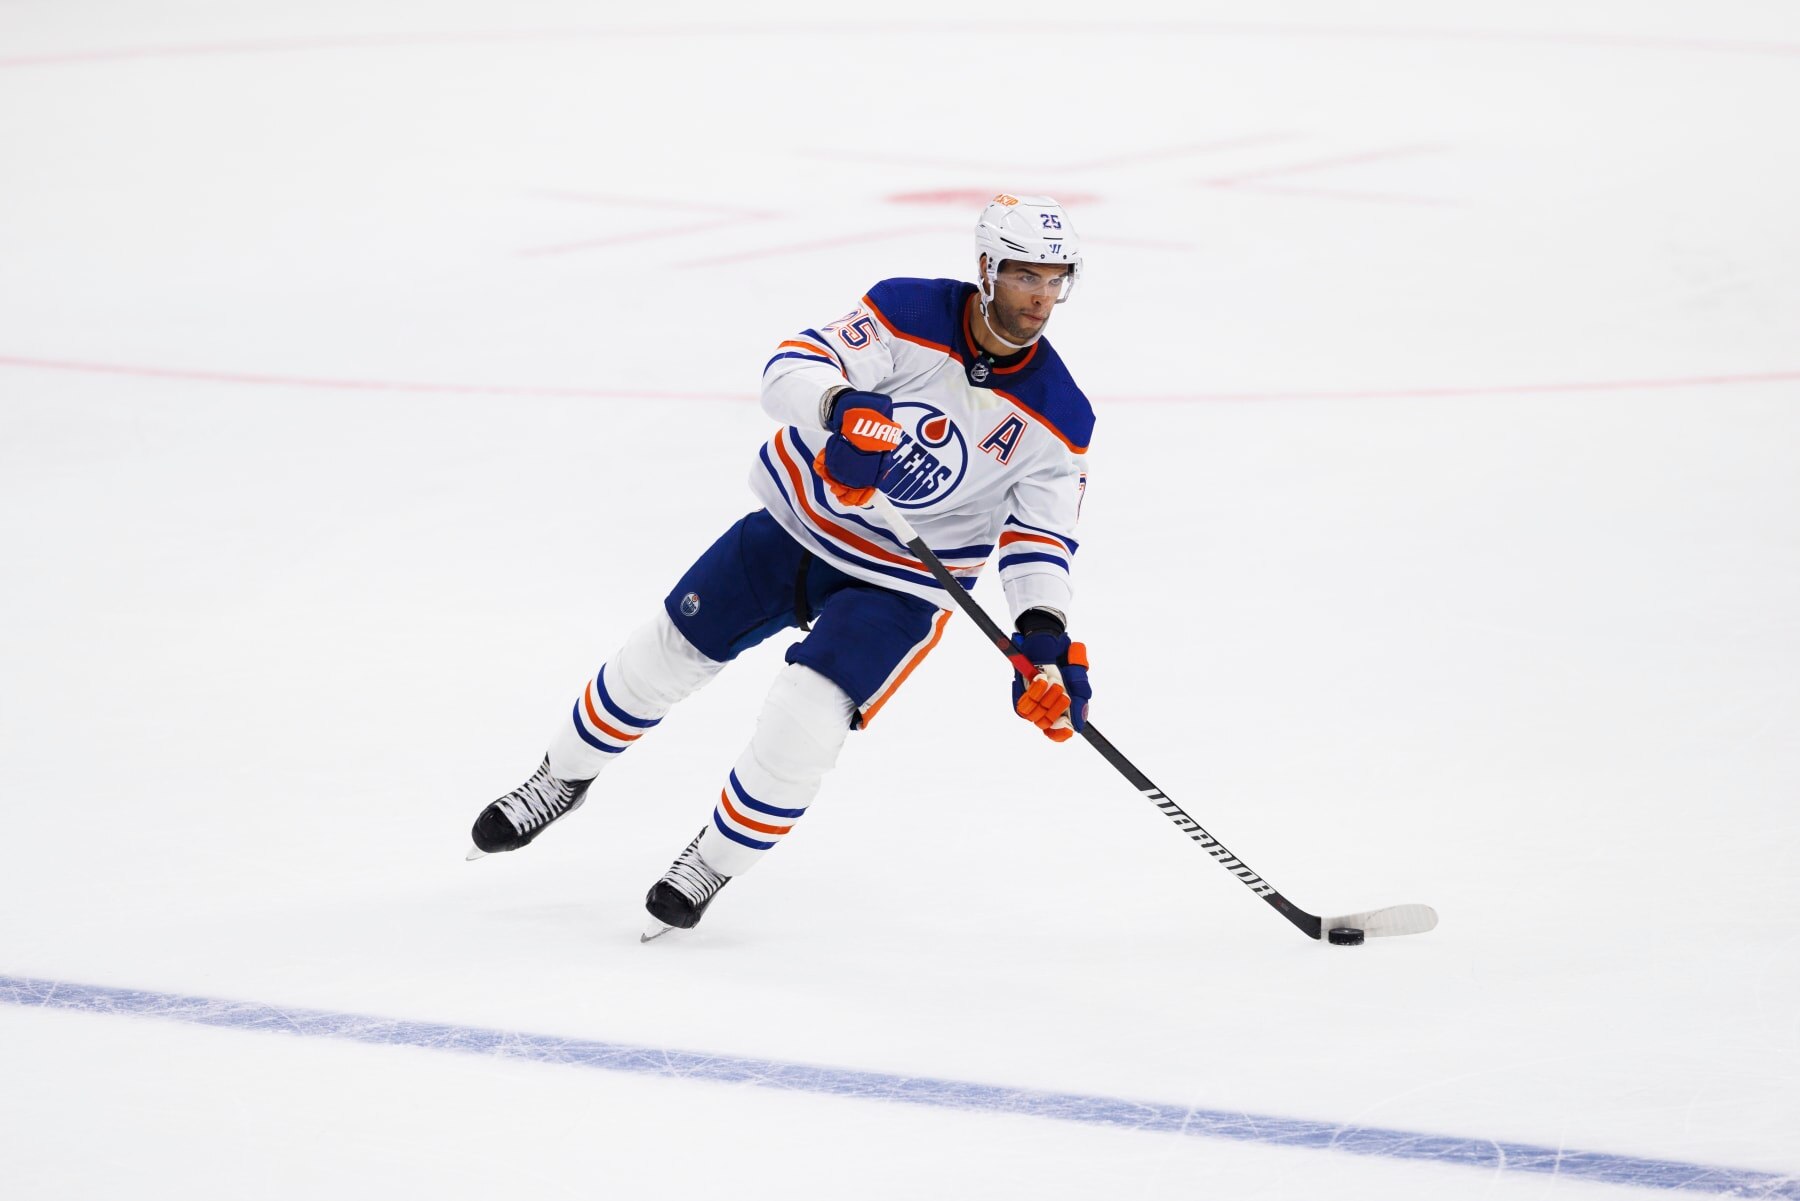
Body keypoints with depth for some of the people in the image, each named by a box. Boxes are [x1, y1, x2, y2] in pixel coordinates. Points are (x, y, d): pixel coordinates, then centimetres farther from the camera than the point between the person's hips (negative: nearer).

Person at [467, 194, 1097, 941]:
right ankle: (564, 779, 34)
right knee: (667, 653, 7)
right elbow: (792, 369, -28)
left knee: (806, 719, -18)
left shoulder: (1058, 418, -15)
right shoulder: (910, 314, -20)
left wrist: (1046, 640, -29)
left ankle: (717, 859, 8)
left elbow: (1040, 541, -13)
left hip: (897, 584, -1)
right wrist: (843, 407, -51)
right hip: (800, 518, 1)